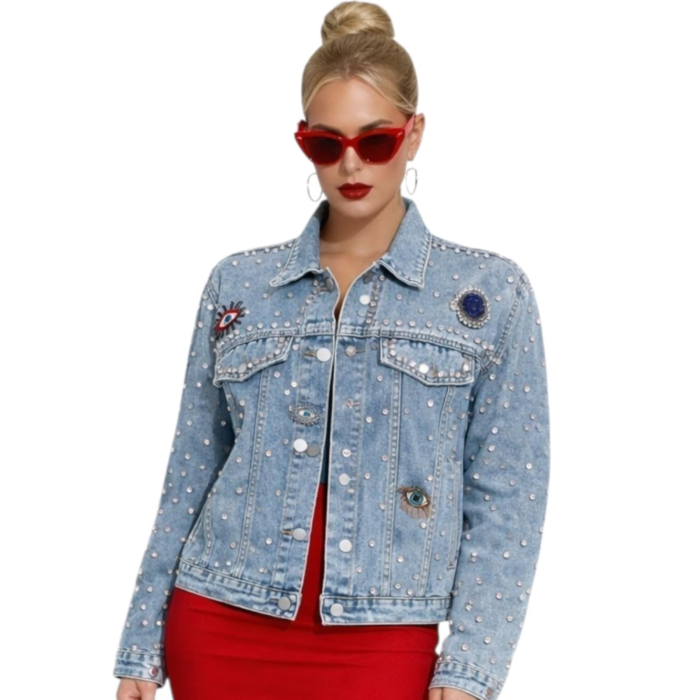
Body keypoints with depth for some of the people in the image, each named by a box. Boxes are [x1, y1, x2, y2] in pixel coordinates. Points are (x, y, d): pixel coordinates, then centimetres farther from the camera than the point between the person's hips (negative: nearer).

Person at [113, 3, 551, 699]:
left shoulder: (490, 293, 1)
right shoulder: (237, 283, 6)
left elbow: (505, 501, -2)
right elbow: (187, 479, 10)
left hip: (380, 641, -1)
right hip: (220, 626, 2)